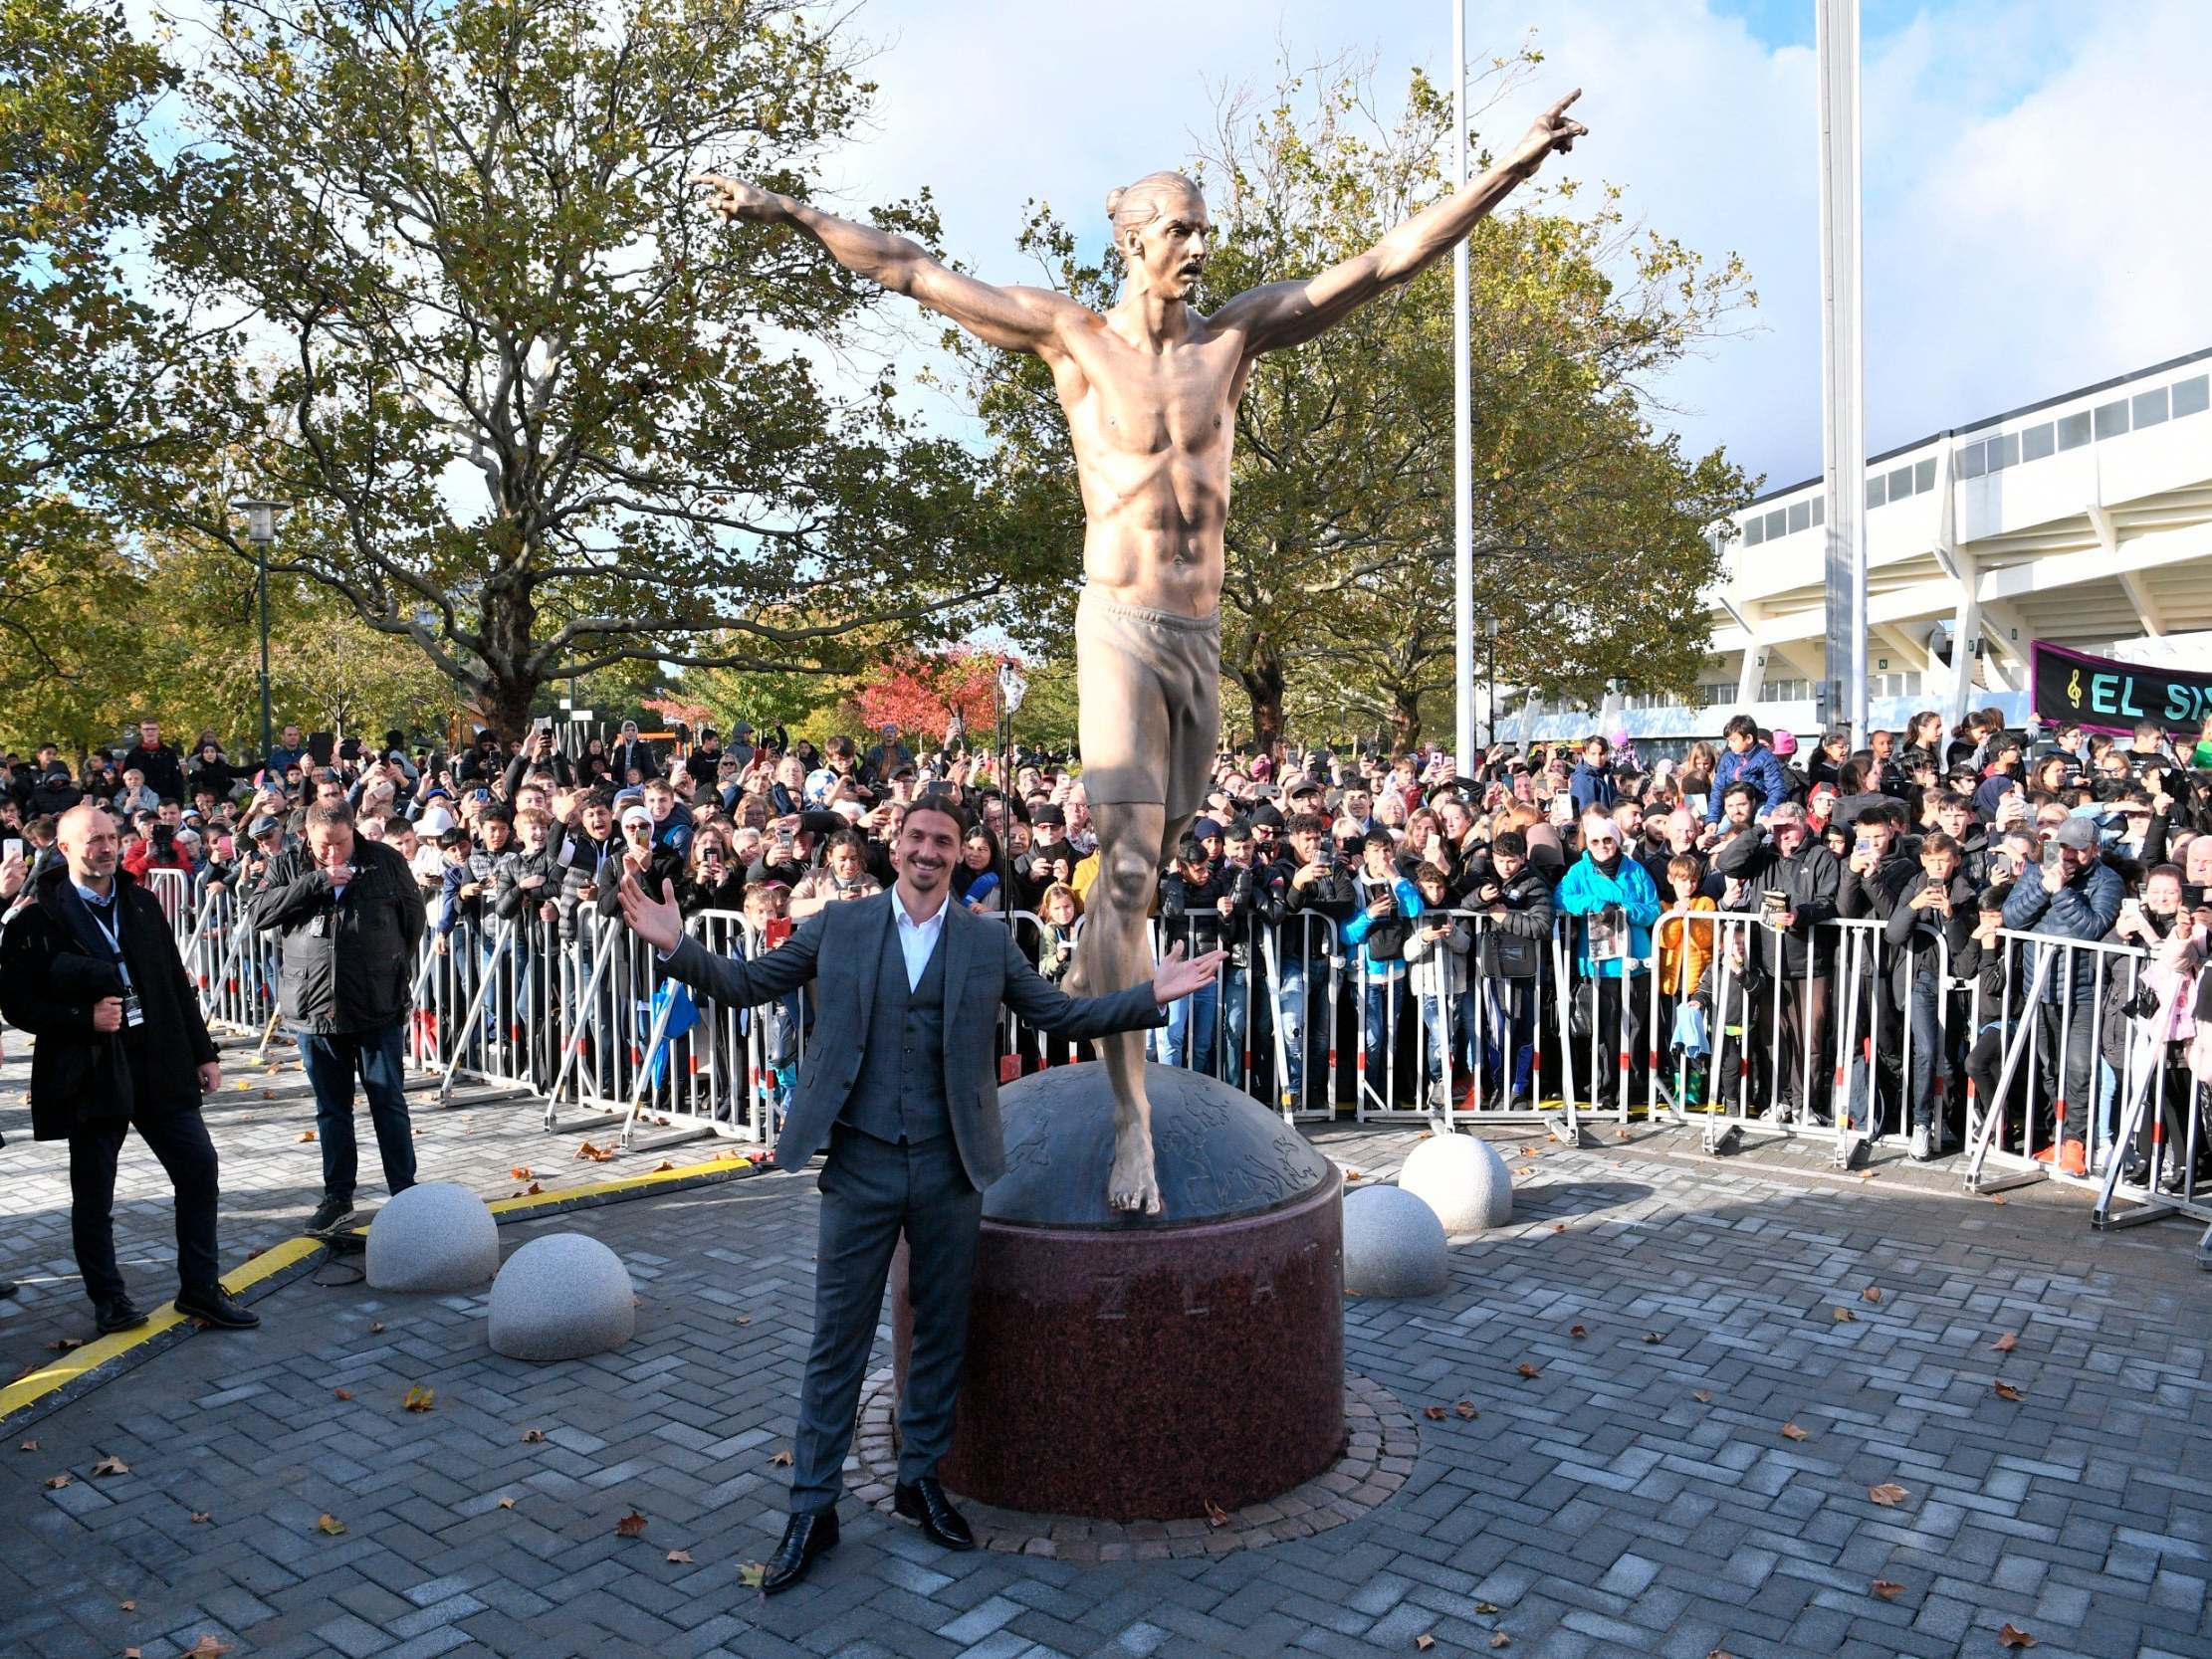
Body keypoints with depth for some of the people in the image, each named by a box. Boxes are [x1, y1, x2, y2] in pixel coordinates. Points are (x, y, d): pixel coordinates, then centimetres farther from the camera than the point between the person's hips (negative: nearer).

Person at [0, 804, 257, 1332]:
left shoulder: (141, 903, 10)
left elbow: (177, 983, 12)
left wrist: (203, 1051, 10)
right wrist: (85, 1019, -19)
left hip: (160, 1062, 4)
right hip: (91, 1072, -4)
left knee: (199, 1165, 2)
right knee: (93, 1193, 8)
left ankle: (201, 1289, 13)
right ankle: (108, 1298, 25)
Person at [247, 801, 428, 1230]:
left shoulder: (384, 861, 0)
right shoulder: (288, 866, 4)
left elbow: (415, 917, 8)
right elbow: (258, 913, -11)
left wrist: (392, 967, 5)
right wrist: (317, 881, -17)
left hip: (379, 1007, -2)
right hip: (313, 1010, 2)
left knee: (389, 1103, 5)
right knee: (331, 1109, 12)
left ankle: (405, 1193, 12)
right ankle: (338, 1195, 24)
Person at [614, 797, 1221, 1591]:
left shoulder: (990, 942, 2)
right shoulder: (837, 925, 0)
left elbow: (1061, 1015, 5)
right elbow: (746, 984, 3)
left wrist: (1152, 995, -5)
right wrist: (676, 946, -12)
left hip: (949, 1169, 2)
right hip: (860, 1165, -1)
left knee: (942, 1335, 14)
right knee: (838, 1341, 7)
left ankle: (920, 1479, 34)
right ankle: (812, 1509, 22)